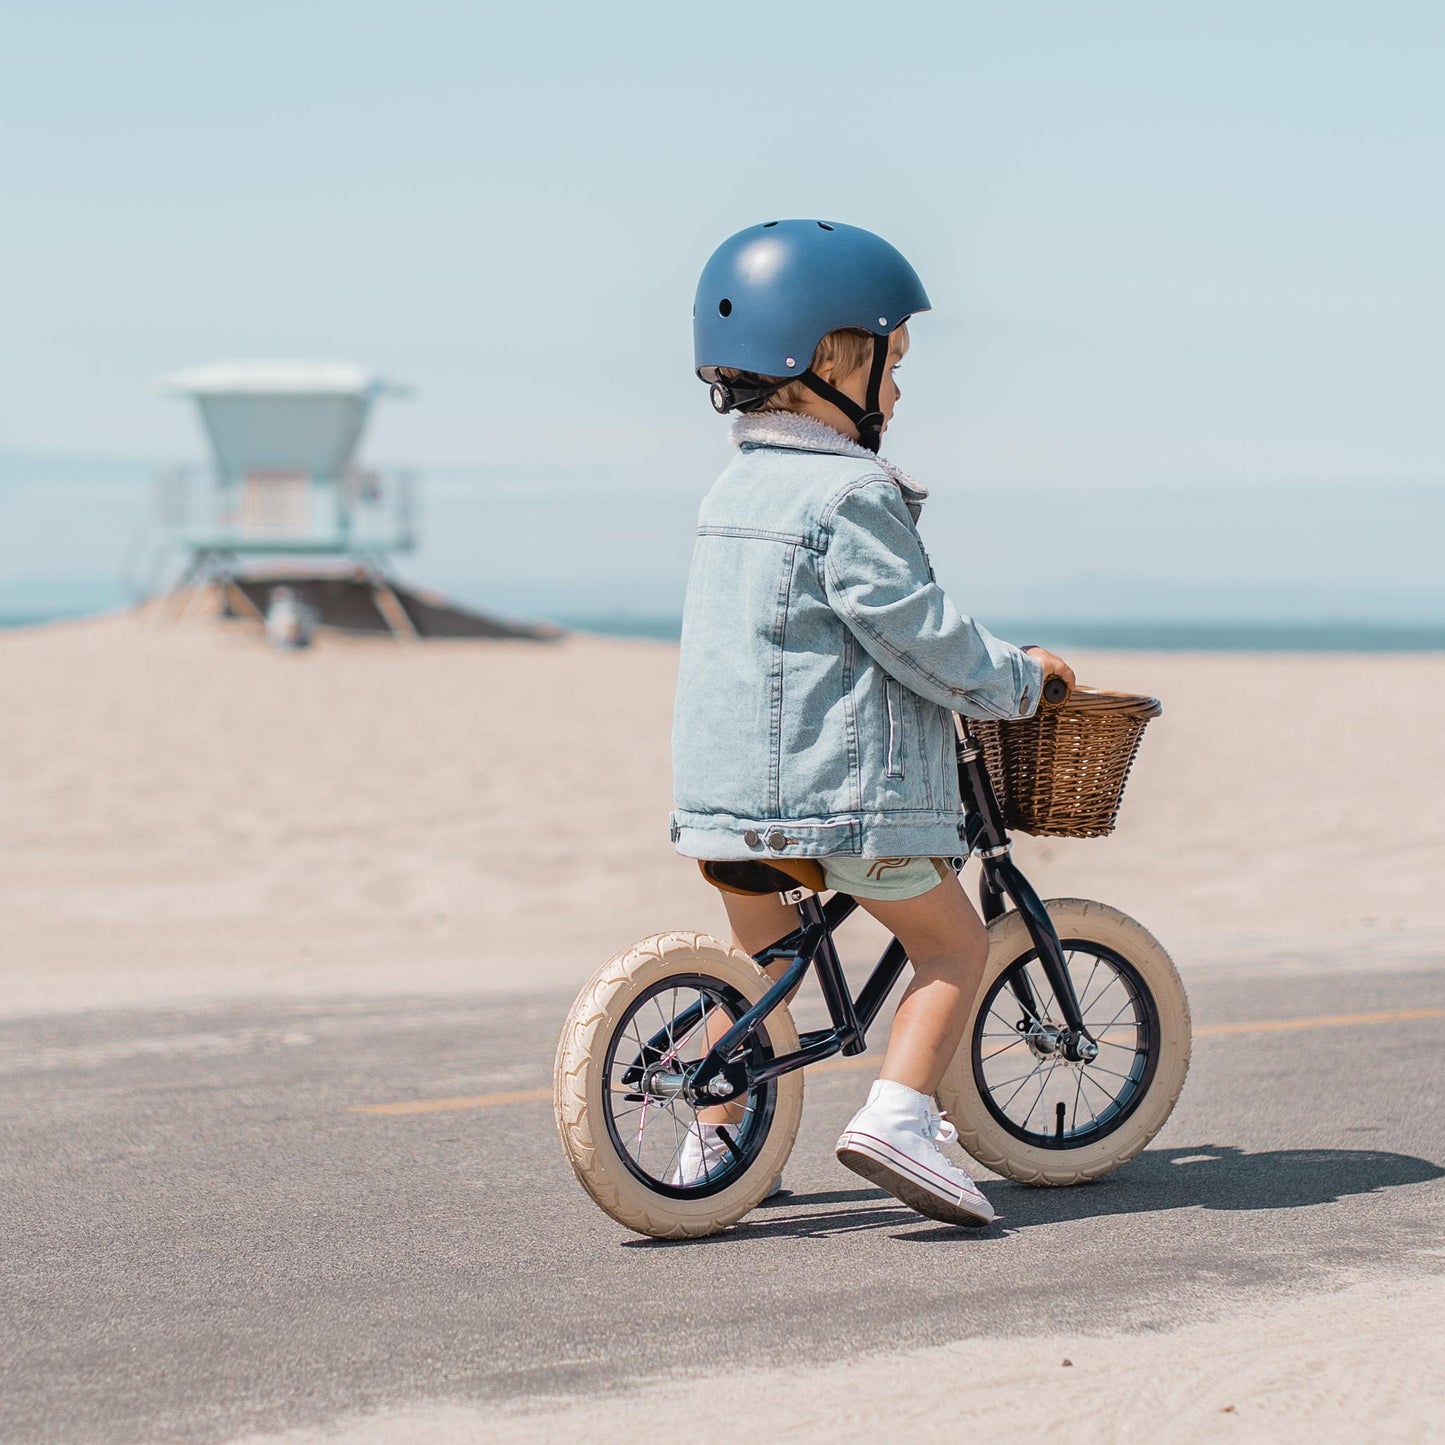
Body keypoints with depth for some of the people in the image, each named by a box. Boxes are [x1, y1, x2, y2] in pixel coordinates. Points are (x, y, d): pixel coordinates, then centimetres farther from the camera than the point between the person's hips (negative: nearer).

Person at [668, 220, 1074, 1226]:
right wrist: (1016, 676, -1)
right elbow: (919, 635, -17)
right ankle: (898, 1116, -10)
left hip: (725, 784, 8)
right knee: (954, 941, 4)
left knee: (760, 957, 20)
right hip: (840, 784, -8)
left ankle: (715, 1142, 21)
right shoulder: (848, 496, -14)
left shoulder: (737, 488, 15)